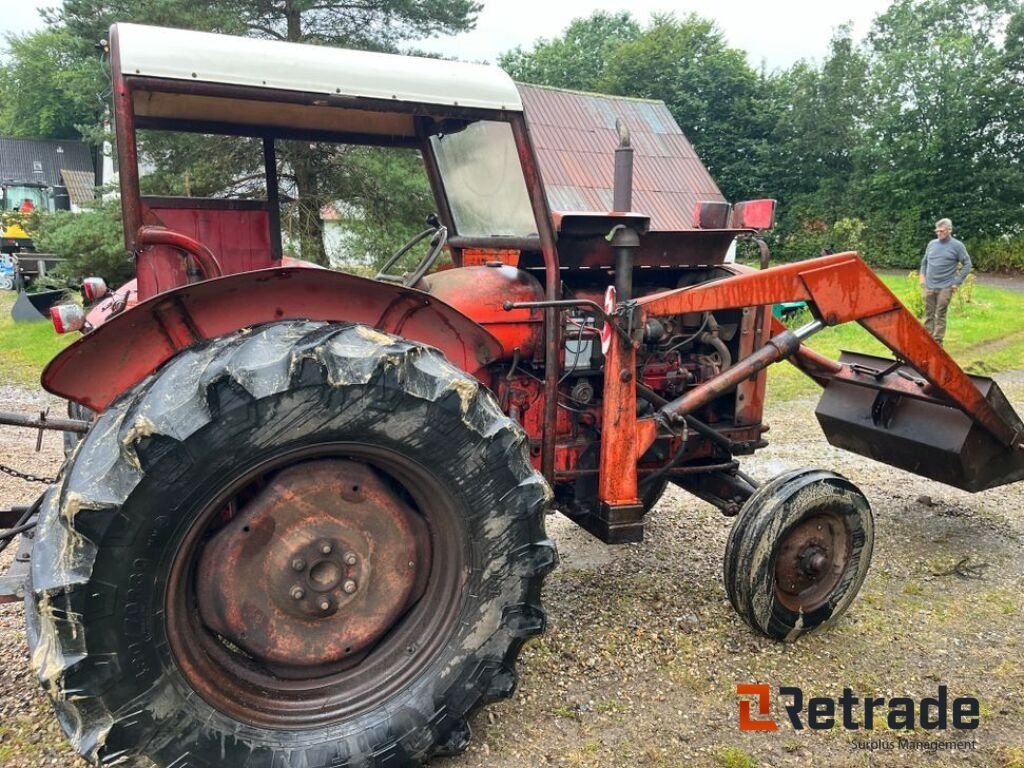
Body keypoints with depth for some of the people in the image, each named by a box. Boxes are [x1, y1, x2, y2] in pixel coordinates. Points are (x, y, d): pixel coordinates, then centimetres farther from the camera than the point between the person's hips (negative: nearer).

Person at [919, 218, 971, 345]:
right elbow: (924, 261, 20)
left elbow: (967, 264, -1)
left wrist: (957, 281, -6)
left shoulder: (957, 246, -3)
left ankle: (937, 342, 2)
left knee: (940, 315, -2)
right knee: (929, 314, 9)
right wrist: (922, 276, 7)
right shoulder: (932, 244, 8)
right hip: (929, 286, 4)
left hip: (945, 287, -4)